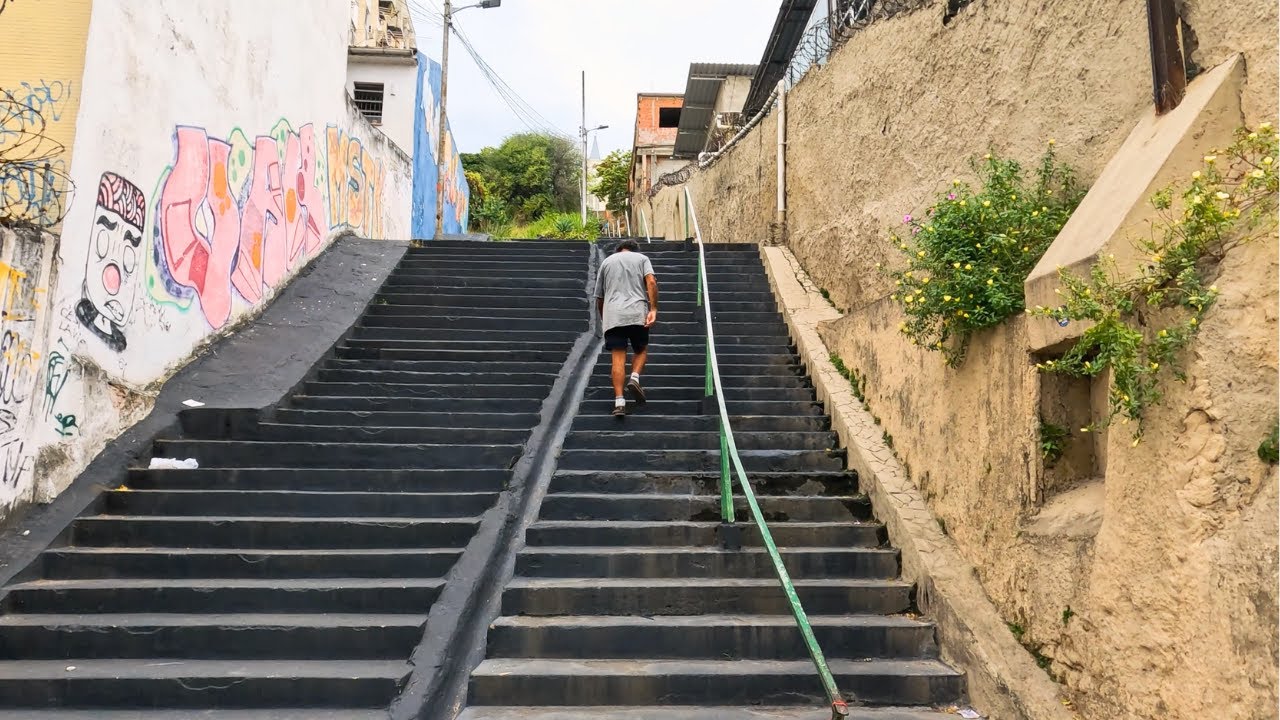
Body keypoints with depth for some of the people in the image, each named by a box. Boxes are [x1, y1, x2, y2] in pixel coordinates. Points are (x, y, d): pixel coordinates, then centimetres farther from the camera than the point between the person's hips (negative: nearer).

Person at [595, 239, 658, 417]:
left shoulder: (607, 261, 23)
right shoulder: (642, 258, 18)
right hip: (637, 313, -1)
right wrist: (653, 309, -7)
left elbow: (599, 298, 22)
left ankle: (619, 401, -11)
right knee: (641, 350, 17)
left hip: (612, 315, 1)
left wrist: (603, 320, 34)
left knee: (618, 358, -2)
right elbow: (651, 282, -4)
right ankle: (634, 378, -9)